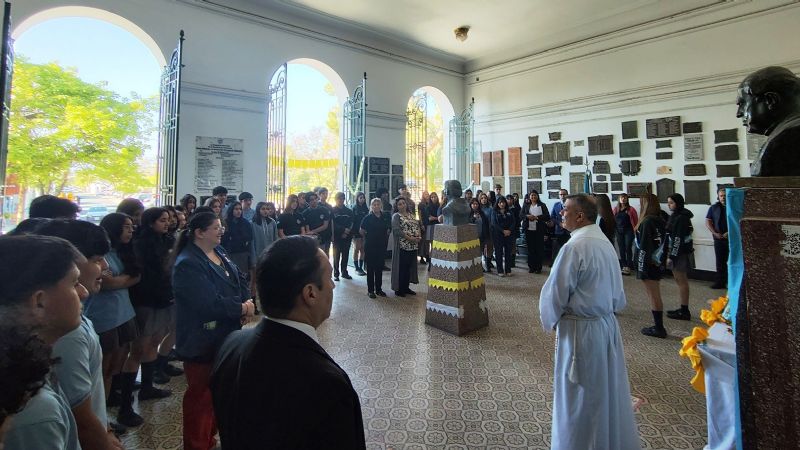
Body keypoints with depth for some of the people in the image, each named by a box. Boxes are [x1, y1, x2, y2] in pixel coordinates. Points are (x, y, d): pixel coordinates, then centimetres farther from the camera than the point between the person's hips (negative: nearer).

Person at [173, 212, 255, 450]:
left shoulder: (219, 252, 5)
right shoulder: (188, 265, -23)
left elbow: (239, 280, 5)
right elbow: (211, 303, -30)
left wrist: (248, 301, -14)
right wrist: (242, 308, -17)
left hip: (226, 335, 9)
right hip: (202, 342, -9)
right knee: (201, 396, 10)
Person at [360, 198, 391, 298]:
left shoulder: (385, 217, 2)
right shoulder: (368, 218, -8)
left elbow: (388, 229, 14)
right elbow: (361, 231, -2)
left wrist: (384, 237, 6)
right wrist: (368, 237, 7)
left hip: (382, 245, 3)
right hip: (370, 246, -3)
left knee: (380, 267, 10)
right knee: (370, 268, 4)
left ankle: (378, 289, 21)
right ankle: (370, 290, 12)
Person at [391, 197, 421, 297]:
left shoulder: (411, 214, 16)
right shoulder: (396, 216, -5)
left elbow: (417, 226, 15)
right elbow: (397, 230, -17)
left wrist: (419, 236, -4)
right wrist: (409, 238, -21)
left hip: (413, 245, 7)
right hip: (402, 246, -7)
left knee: (409, 267, 12)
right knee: (401, 267, -1)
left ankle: (406, 287, 23)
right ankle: (399, 289, 10)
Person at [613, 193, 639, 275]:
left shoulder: (631, 209, -3)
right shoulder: (615, 209, 6)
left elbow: (636, 220, 1)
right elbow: (613, 220, 10)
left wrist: (633, 228, -1)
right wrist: (615, 228, 3)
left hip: (628, 231, -3)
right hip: (619, 231, 3)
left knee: (628, 248, -7)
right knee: (621, 249, 6)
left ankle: (628, 266, -4)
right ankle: (623, 266, 12)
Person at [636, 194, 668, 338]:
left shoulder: (647, 222, -18)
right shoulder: (660, 221, 8)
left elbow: (644, 246, -20)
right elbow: (662, 243, 12)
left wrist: (642, 268, -17)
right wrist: (660, 260, 18)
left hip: (649, 264, -9)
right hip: (658, 263, 9)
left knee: (653, 296, 0)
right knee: (656, 295, 15)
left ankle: (659, 328, 7)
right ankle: (658, 326, 23)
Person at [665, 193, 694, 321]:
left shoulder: (681, 218, -16)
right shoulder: (676, 216, 12)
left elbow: (679, 239, -20)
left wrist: (672, 256, -19)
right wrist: (671, 254, 17)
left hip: (680, 253, -10)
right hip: (677, 252, 10)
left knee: (681, 281, -2)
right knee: (680, 280, 15)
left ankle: (684, 311, 6)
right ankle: (683, 309, 25)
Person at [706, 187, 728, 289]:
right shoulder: (714, 207, 9)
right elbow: (708, 222, 7)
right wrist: (715, 233, -5)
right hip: (718, 238, 2)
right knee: (720, 261, 7)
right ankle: (720, 282, 13)